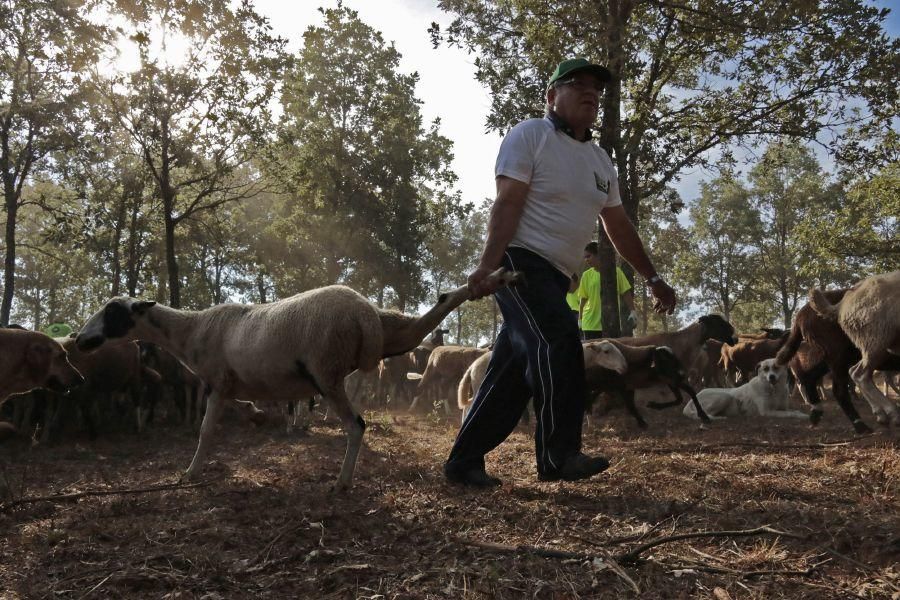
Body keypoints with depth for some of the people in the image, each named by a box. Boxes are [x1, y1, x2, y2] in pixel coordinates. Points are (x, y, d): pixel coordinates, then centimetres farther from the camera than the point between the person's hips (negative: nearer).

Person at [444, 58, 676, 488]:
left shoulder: (600, 161, 20)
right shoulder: (530, 135, -2)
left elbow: (618, 226, 24)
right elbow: (507, 203, -14)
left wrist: (652, 278, 22)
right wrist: (487, 266, -25)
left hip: (556, 275, 8)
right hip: (522, 260, -8)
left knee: (512, 372, 4)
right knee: (559, 343, -23)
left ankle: (464, 461, 11)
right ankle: (559, 455, -18)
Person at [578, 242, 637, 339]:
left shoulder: (616, 271, 2)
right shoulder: (586, 275, 5)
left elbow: (626, 293, 5)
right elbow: (583, 299, 6)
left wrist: (632, 311, -3)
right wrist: (580, 320, 3)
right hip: (590, 323, 1)